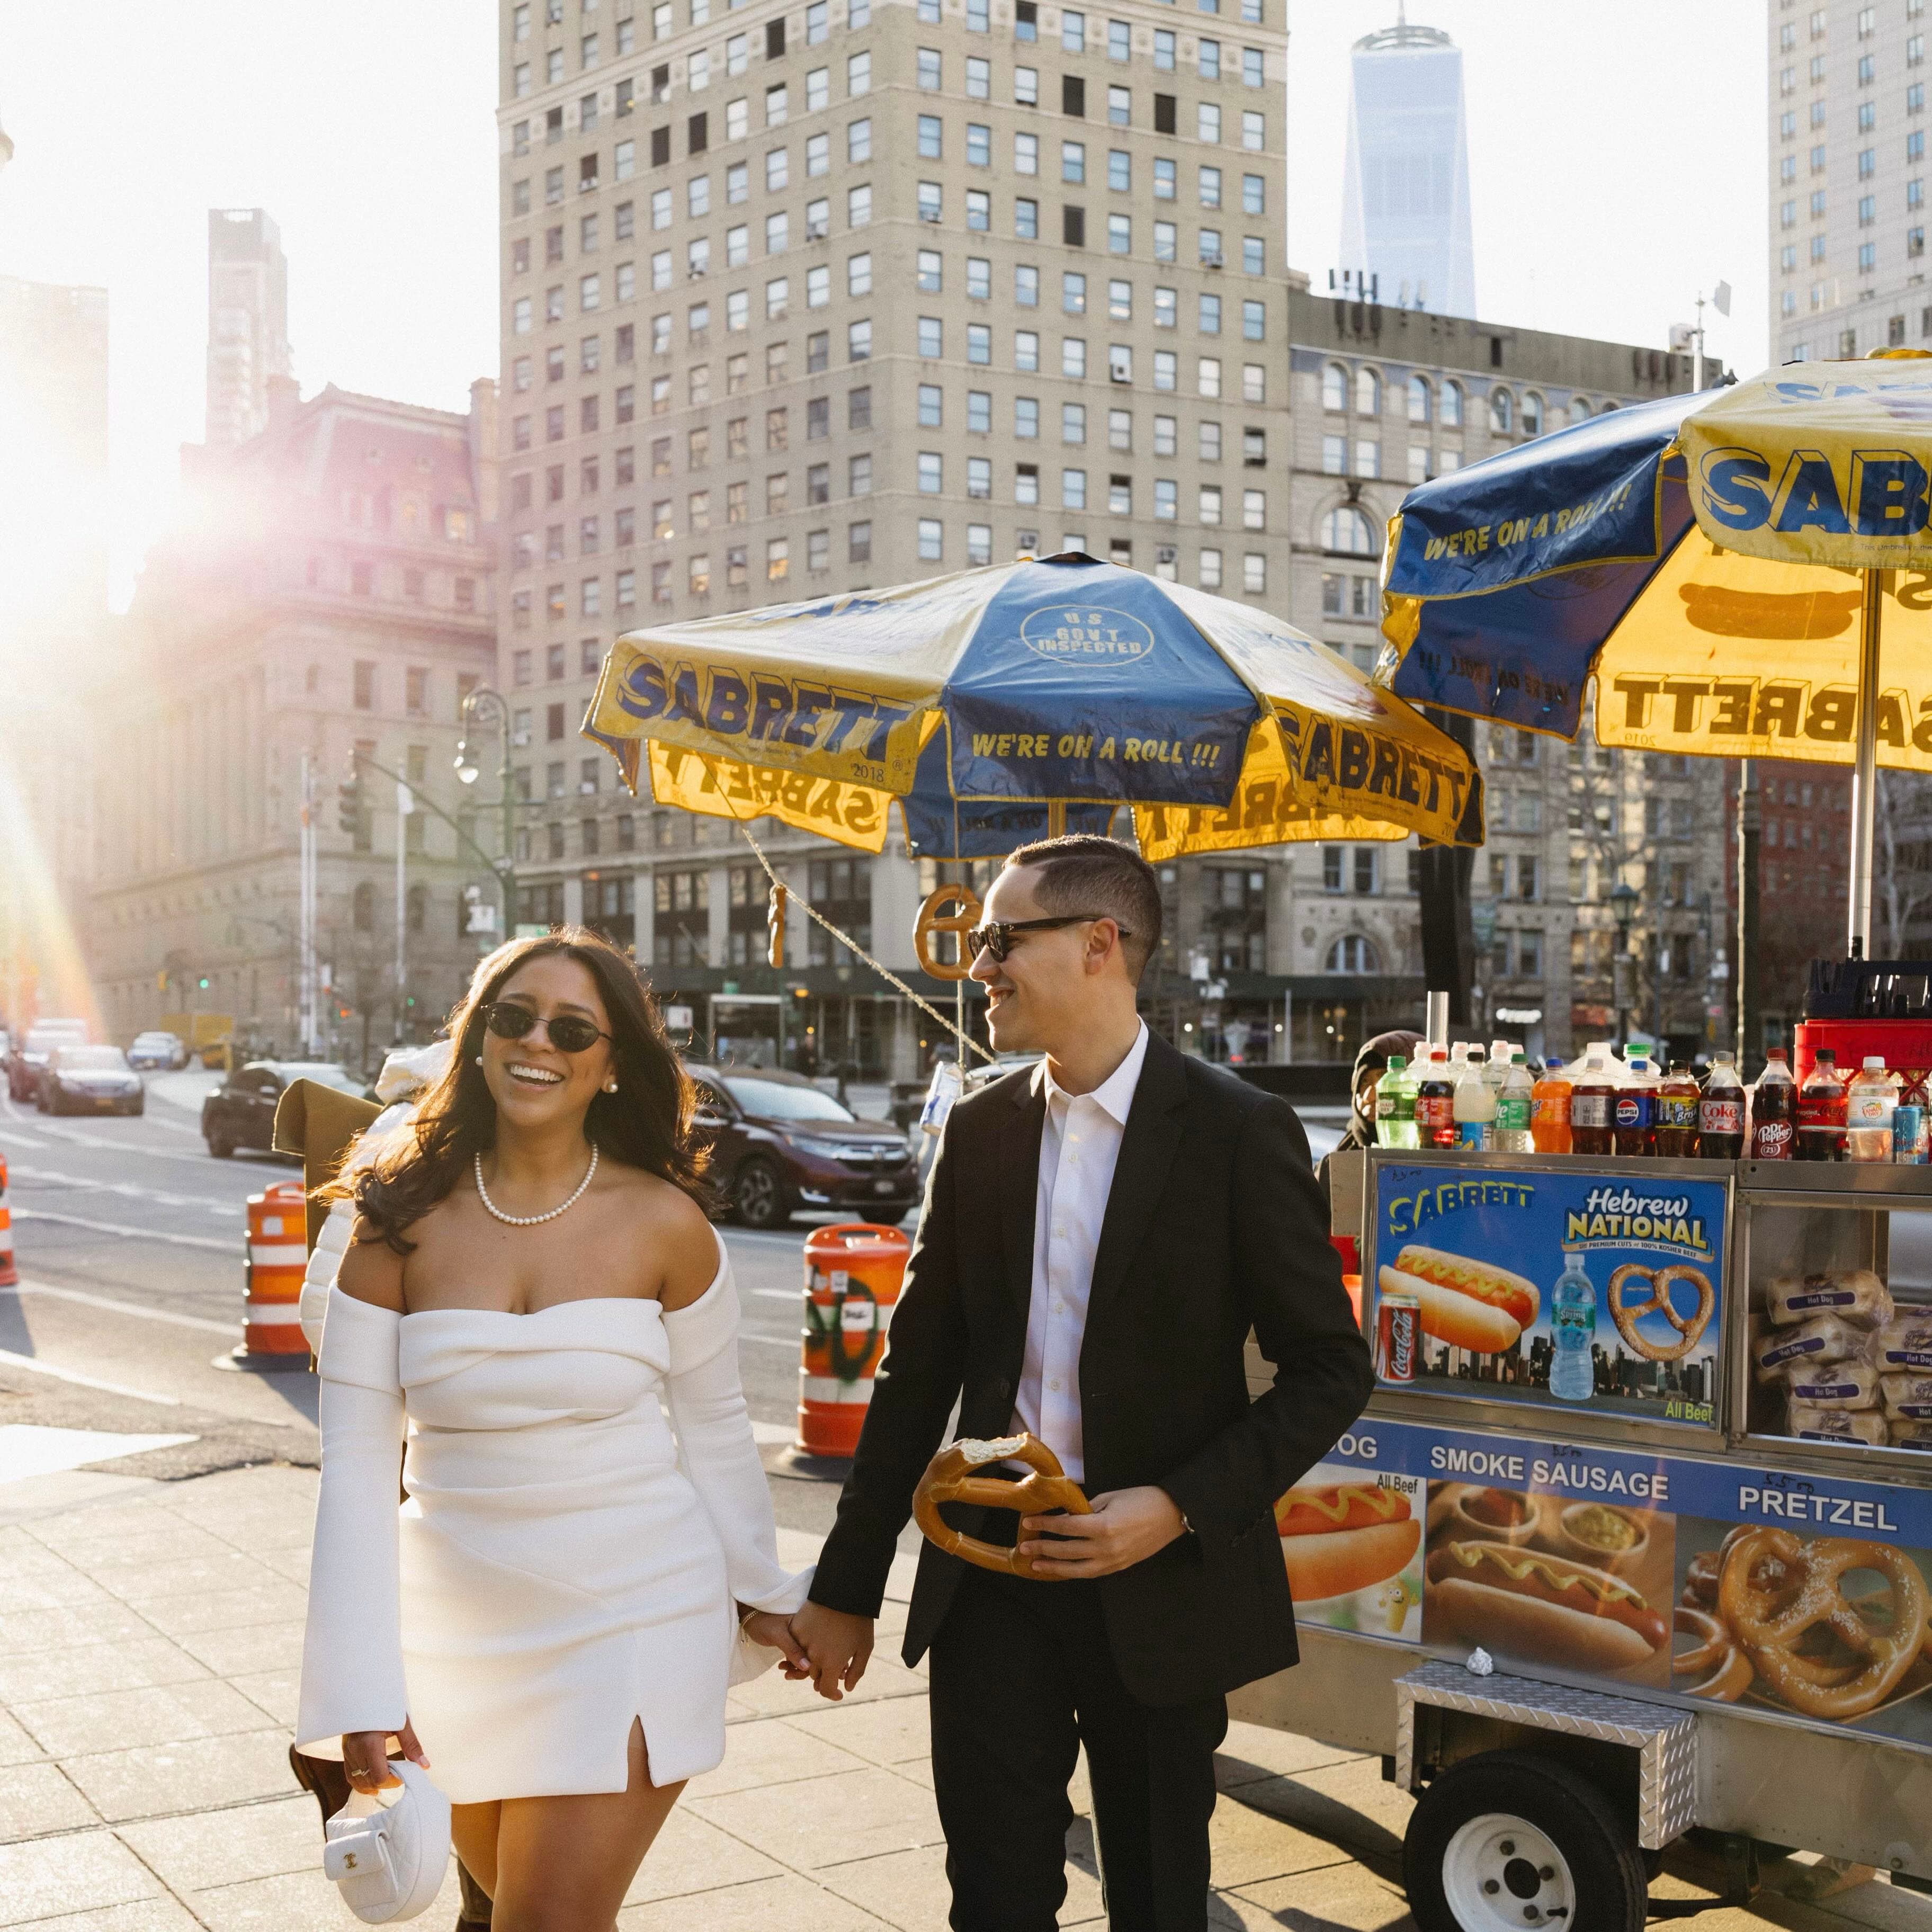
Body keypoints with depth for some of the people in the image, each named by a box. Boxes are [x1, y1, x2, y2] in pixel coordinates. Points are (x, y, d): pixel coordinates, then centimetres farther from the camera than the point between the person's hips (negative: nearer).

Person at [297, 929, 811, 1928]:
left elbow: (714, 1426, 5)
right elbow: (355, 1462, -7)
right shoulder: (401, 1225, -6)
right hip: (456, 1628, 2)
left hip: (633, 1614, -2)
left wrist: (760, 1594, 15)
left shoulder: (663, 1223, -7)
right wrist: (362, 1693, -11)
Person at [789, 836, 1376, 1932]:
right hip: (989, 1575, 3)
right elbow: (920, 1369, 9)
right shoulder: (981, 1132, 4)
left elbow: (1332, 1369, -6)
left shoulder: (1236, 1131, -10)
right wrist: (847, 1588, 10)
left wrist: (1181, 1507, -17)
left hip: (1158, 1584, -3)